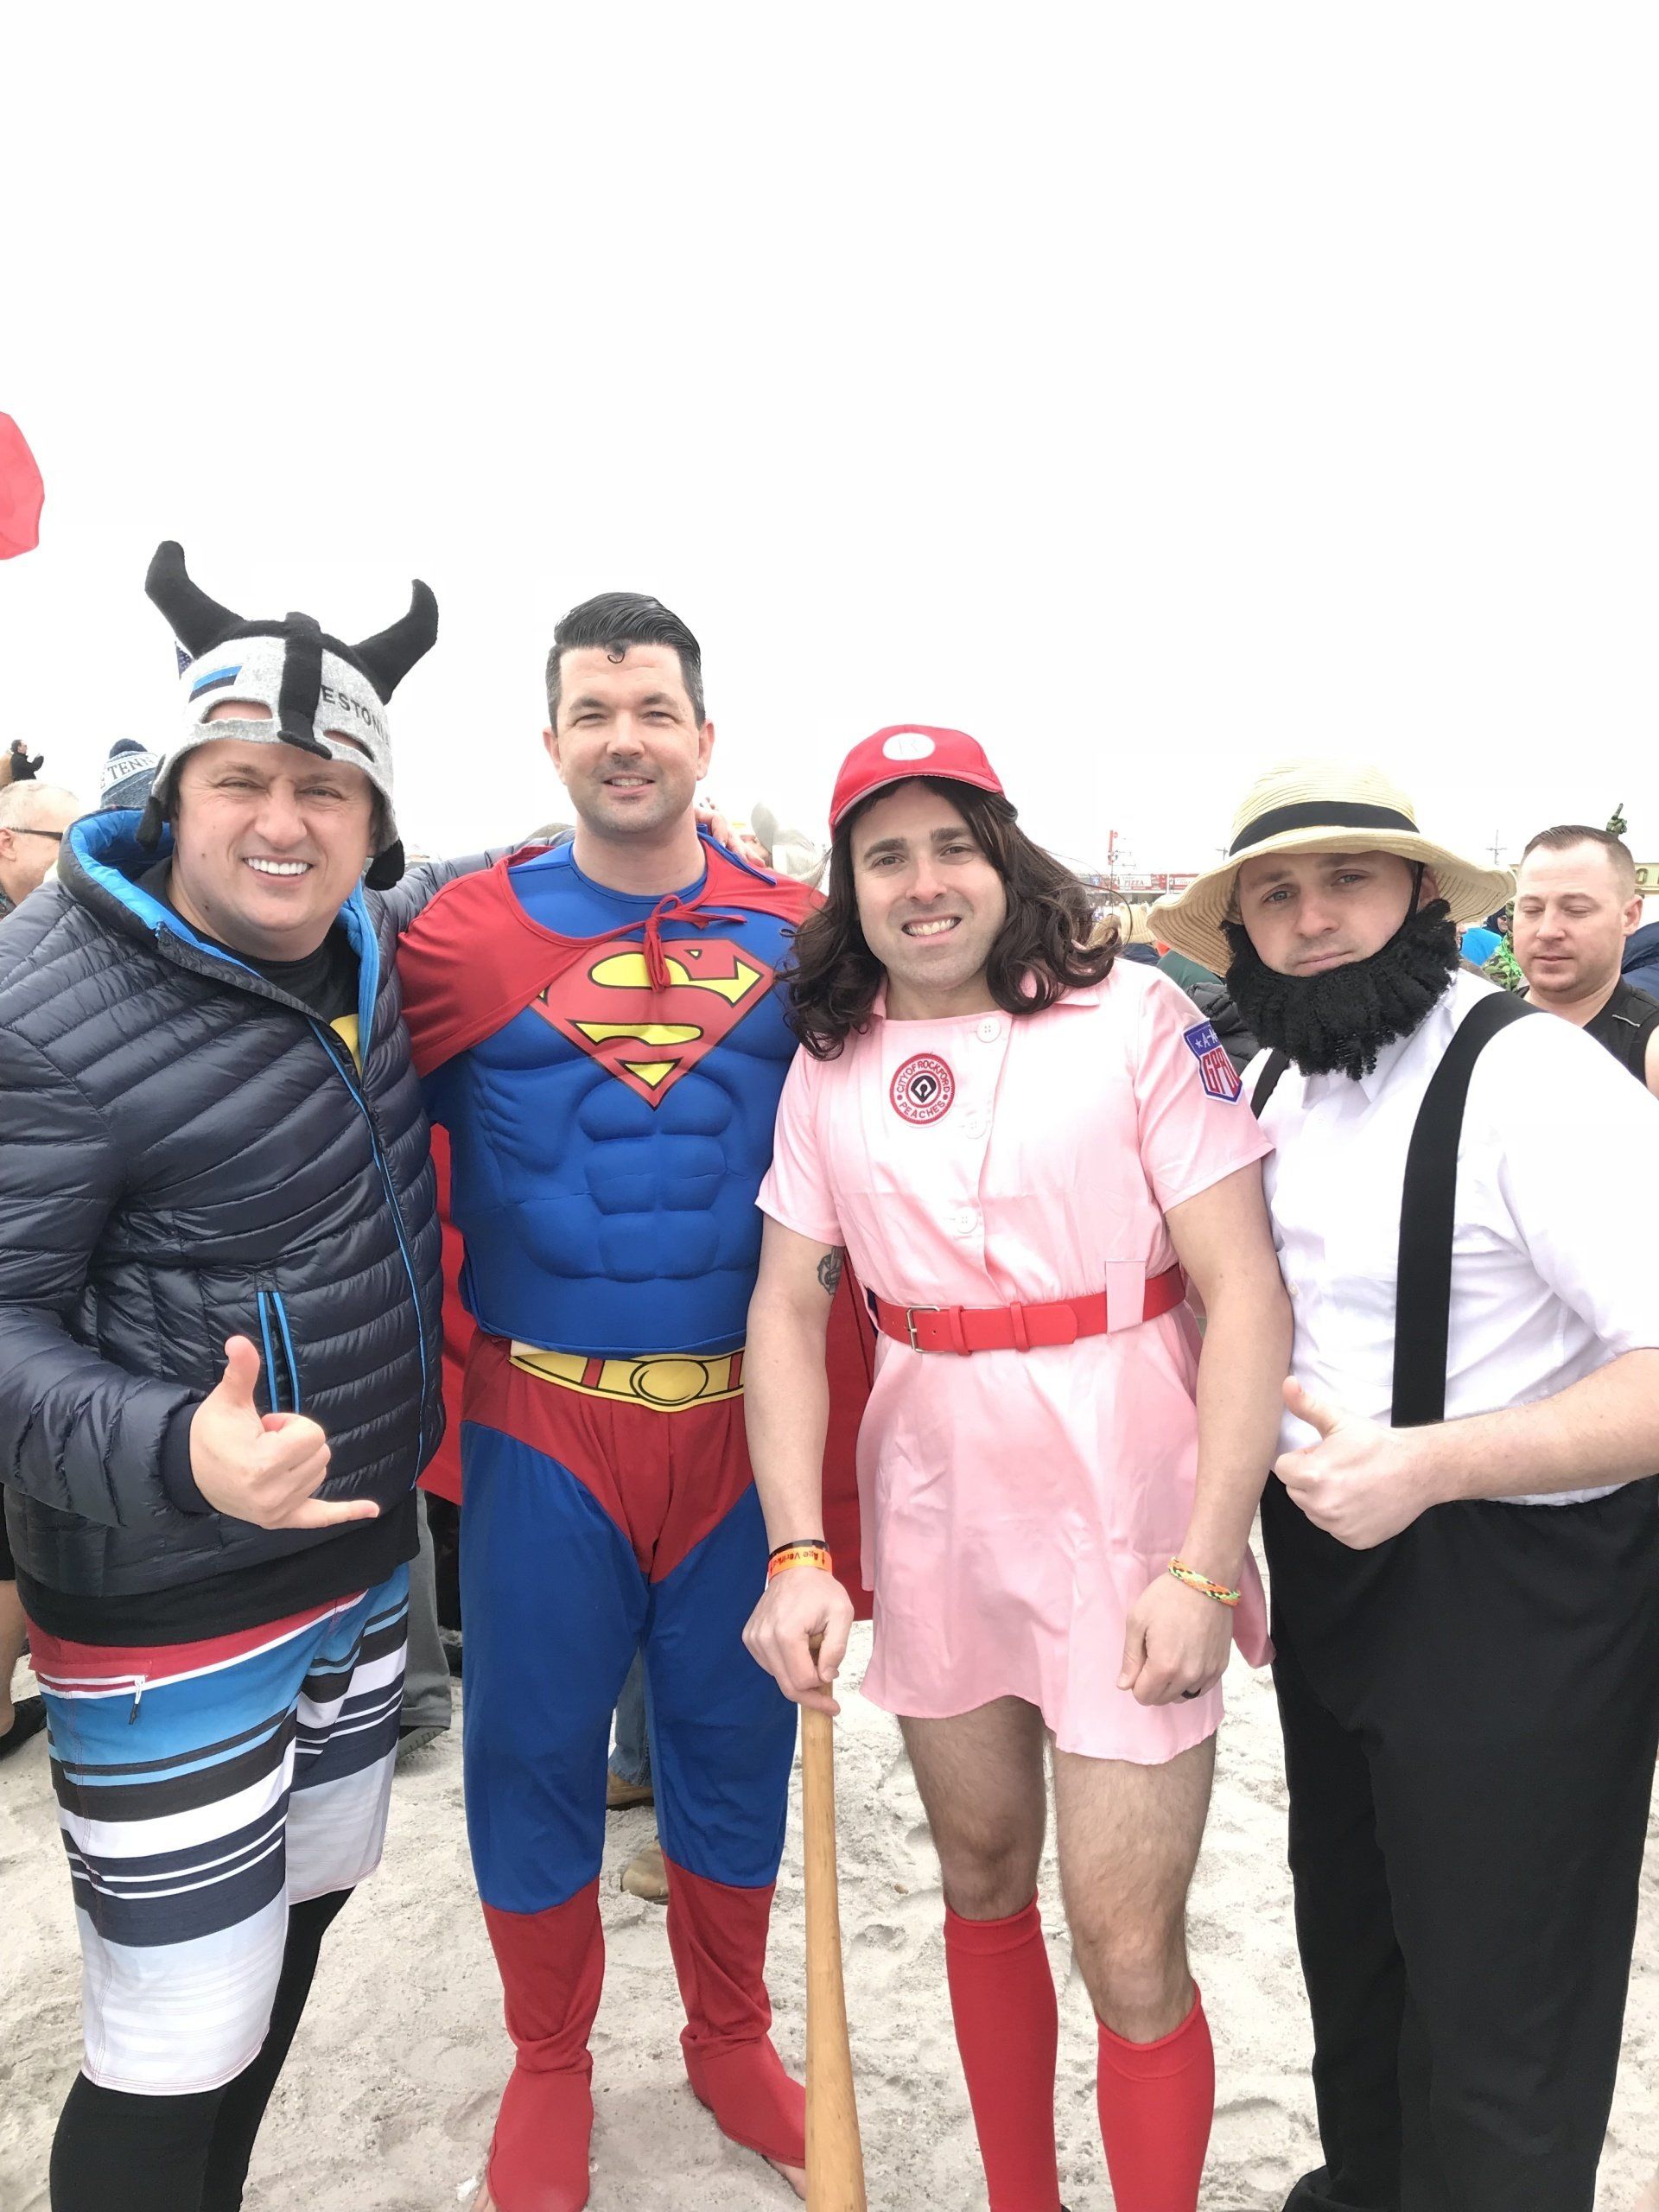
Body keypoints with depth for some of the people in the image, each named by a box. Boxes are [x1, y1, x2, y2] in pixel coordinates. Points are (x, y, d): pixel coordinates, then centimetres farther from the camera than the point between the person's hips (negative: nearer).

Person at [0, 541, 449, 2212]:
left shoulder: (360, 943, 0)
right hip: (168, 1601, -8)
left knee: (308, 1894, 25)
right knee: (180, 2051, 2)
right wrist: (175, 1452, -35)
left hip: (363, 1547, 8)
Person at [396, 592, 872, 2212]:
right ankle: (548, 2067, 39)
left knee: (734, 1738, 16)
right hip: (539, 1421, -1)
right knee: (533, 1747, 13)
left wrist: (840, 1413, -1)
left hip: (743, 1418, 2)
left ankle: (731, 2039, 42)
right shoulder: (465, 934, -4)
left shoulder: (797, 937, 0)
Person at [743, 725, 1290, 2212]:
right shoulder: (830, 1066, 3)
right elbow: (789, 1308, 3)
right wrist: (797, 1553, -6)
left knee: (1127, 1948, 2)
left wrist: (1203, 1566, -17)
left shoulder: (1135, 1016, -9)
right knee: (983, 1880, 21)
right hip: (933, 1515, 4)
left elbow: (1246, 1293, -11)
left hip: (1128, 1514, -4)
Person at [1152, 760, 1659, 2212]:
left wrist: (1428, 1465, -32)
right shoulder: (1279, 1082, 4)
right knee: (1349, 1930, 26)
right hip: (1331, 1568, 8)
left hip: (1514, 1594, -8)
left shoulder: (1534, 1080, -21)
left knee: (1494, 2006, 9)